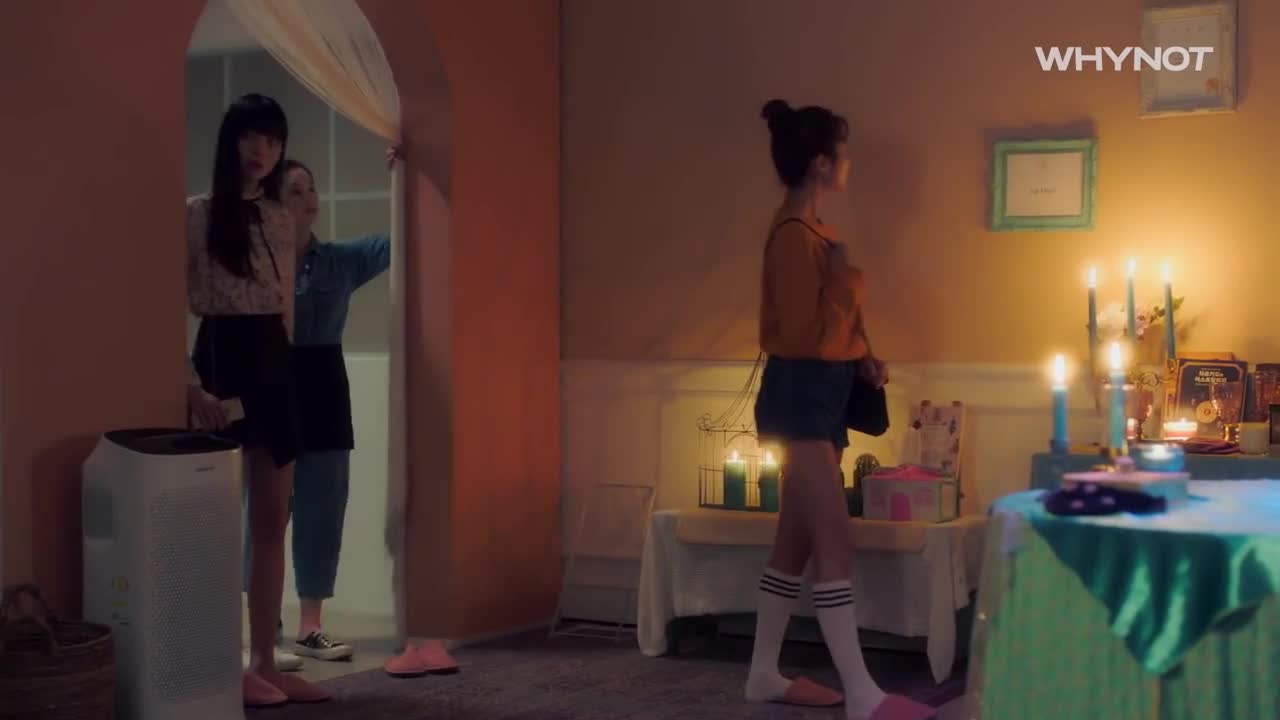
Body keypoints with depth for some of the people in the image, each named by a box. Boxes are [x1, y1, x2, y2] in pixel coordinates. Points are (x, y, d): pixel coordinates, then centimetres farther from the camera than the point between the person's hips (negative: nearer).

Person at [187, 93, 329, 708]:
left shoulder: (281, 220, 13)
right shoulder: (197, 213, -6)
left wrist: (278, 359, 14)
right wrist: (191, 385, -17)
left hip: (275, 365, 7)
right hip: (221, 362, -7)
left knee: (272, 522, 8)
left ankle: (265, 662, 15)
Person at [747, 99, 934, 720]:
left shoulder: (809, 231, 15)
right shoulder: (795, 235, -17)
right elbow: (803, 334, -20)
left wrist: (862, 359, 9)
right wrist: (845, 281, -14)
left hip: (817, 398, 10)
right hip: (800, 398, -10)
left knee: (797, 540, 13)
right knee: (834, 543, -10)